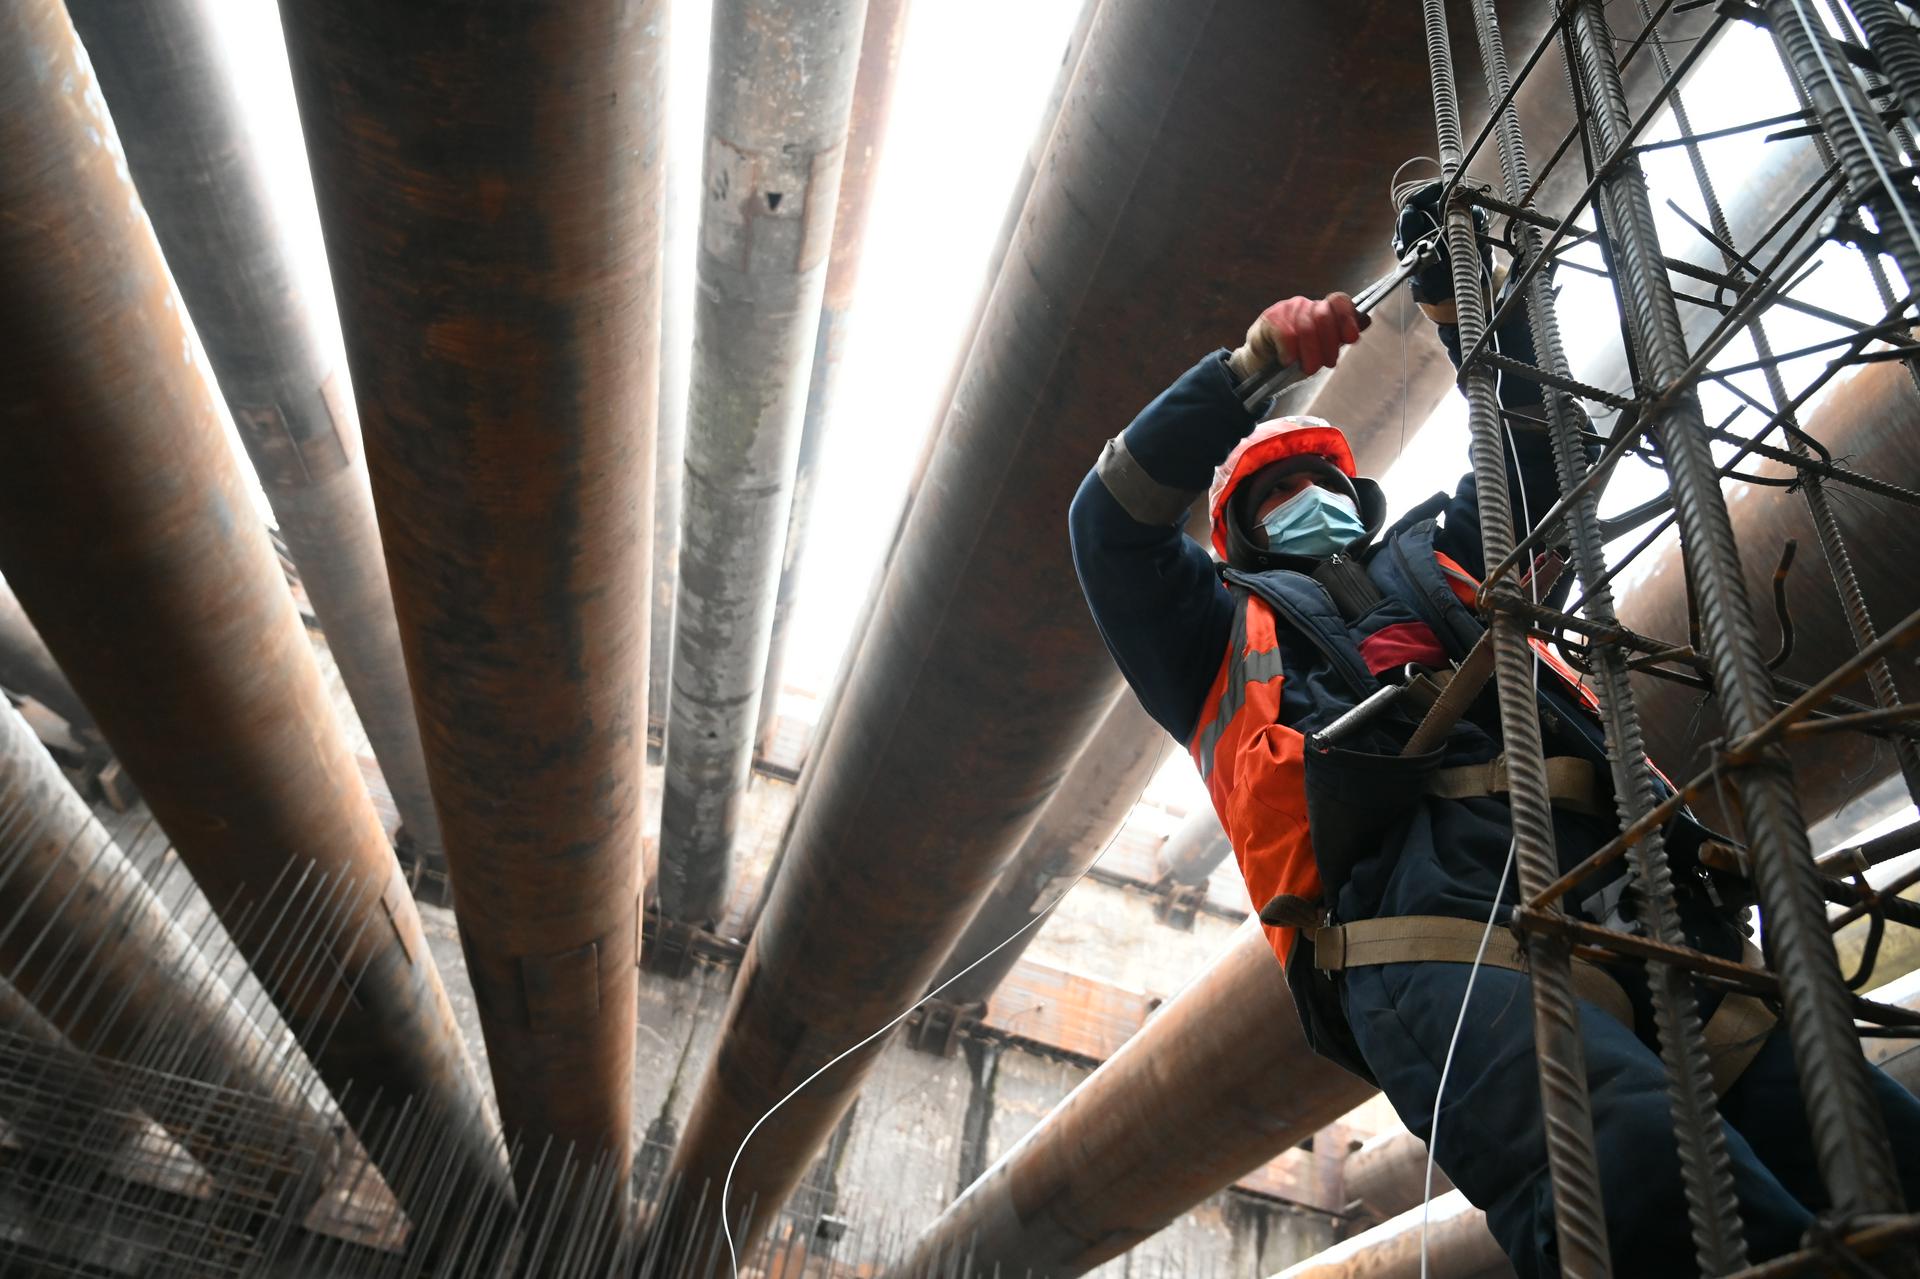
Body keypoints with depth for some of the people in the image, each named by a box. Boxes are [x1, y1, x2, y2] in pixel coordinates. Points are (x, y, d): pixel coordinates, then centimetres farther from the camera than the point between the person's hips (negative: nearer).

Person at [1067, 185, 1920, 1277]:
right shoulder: (1225, 628, 30)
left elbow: (1530, 446, 44)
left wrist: (1462, 299, 37)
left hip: (1640, 903, 5)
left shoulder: (1438, 563, 39)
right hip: (1431, 920, -4)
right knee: (1649, 1181, -34)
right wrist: (1247, 369, 14)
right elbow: (1114, 520, 18)